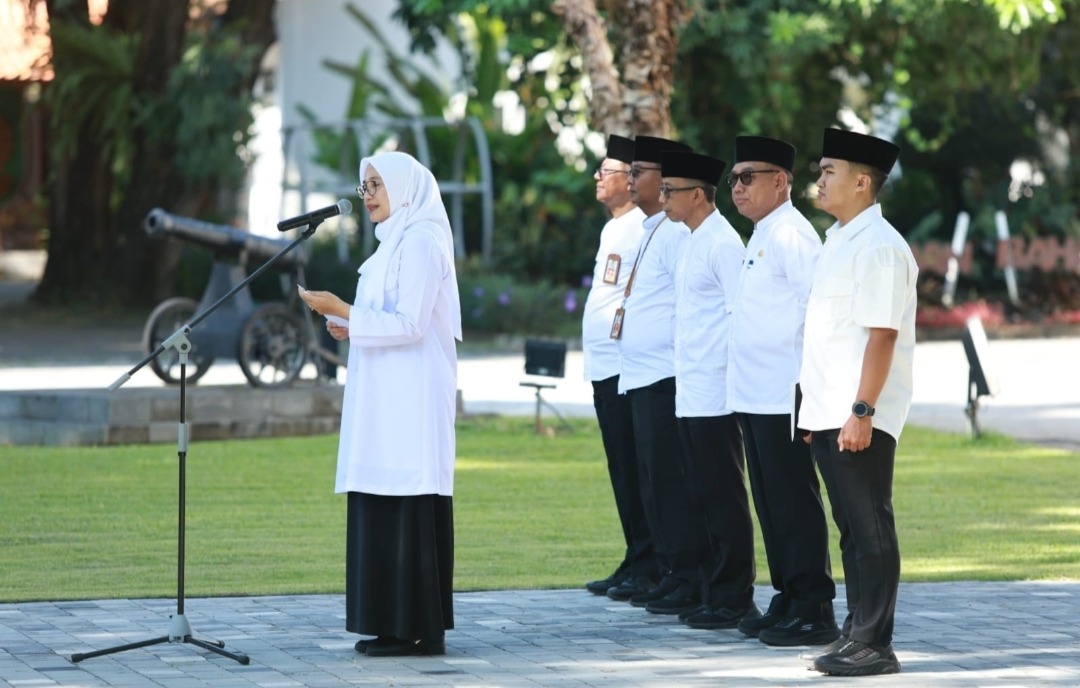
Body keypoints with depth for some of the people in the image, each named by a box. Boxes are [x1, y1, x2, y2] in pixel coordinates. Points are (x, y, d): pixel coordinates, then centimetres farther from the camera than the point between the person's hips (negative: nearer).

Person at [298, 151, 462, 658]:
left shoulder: (420, 243, -12)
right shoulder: (395, 243, 18)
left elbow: (409, 324, -19)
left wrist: (342, 310, -18)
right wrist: (352, 328, 8)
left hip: (411, 399, -10)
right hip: (387, 399, 10)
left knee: (409, 506, -9)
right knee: (383, 507, 8)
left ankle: (420, 630, -7)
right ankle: (395, 625, 10)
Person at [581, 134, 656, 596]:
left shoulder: (643, 229, -12)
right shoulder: (612, 228, 19)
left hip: (626, 364, -10)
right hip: (603, 365, 10)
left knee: (633, 470, -7)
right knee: (622, 469, 11)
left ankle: (643, 566, -4)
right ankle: (640, 563, 15)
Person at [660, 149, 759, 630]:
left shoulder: (722, 243, -13)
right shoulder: (693, 243, 15)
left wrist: (732, 382, -18)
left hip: (714, 394, -9)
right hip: (690, 392, 9)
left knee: (722, 499, -4)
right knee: (699, 496, 12)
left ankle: (733, 600, 0)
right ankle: (713, 593, 18)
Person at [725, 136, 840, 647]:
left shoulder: (791, 236, -14)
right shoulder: (761, 237, 17)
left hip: (784, 395, -10)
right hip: (754, 395, 10)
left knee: (794, 505, -6)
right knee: (771, 506, 15)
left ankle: (813, 612, -1)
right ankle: (788, 601, 23)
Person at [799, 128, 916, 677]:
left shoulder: (879, 246, -14)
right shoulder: (838, 242, 16)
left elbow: (882, 335, -19)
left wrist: (861, 412, -23)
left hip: (860, 419, -9)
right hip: (828, 415, 9)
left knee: (870, 530, -4)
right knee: (851, 529, 14)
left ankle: (874, 645, -1)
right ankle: (856, 633, 21)